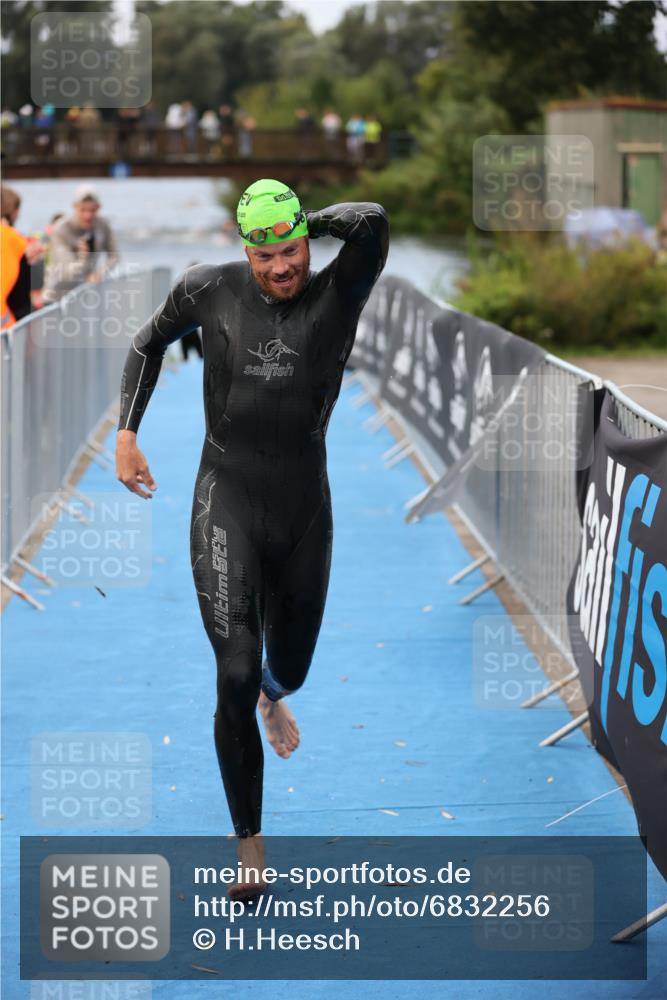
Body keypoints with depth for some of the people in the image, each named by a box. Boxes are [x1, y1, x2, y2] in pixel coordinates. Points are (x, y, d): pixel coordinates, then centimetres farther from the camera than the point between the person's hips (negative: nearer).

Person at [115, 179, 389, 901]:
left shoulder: (337, 295, -7)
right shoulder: (209, 290, -3)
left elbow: (372, 221, -27)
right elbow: (151, 342, 16)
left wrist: (306, 222, -10)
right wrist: (126, 434, 9)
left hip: (304, 505, 2)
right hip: (227, 499, -1)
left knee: (290, 666, 19)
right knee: (235, 676, -14)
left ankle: (273, 696, 61)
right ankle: (249, 842, -1)